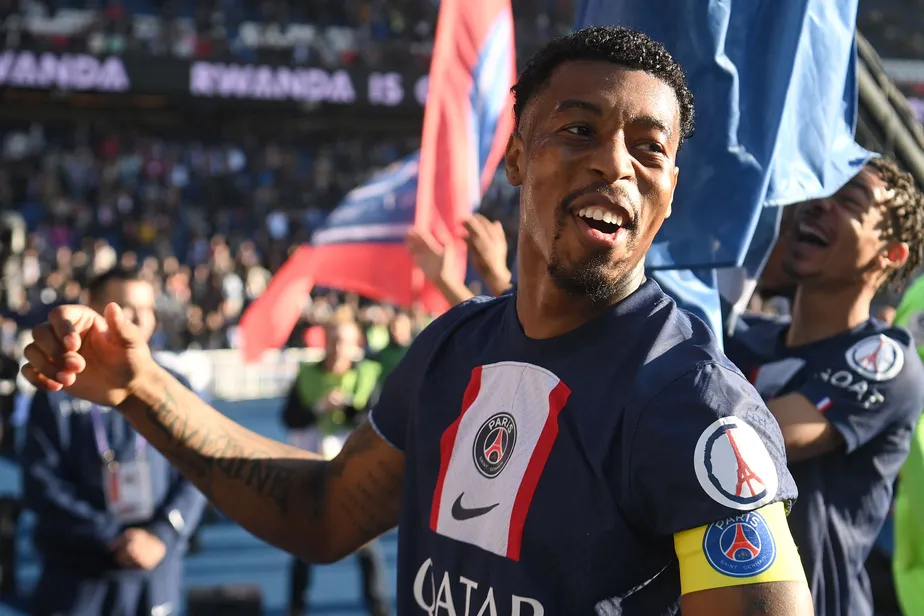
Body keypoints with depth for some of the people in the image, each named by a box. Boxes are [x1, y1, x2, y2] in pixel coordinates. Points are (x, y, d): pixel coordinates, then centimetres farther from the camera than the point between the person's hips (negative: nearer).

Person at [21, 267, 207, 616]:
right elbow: (40, 483, -5)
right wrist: (110, 536, -13)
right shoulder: (58, 394, 0)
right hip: (76, 579, -2)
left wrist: (161, 536, -13)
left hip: (156, 582, 2)